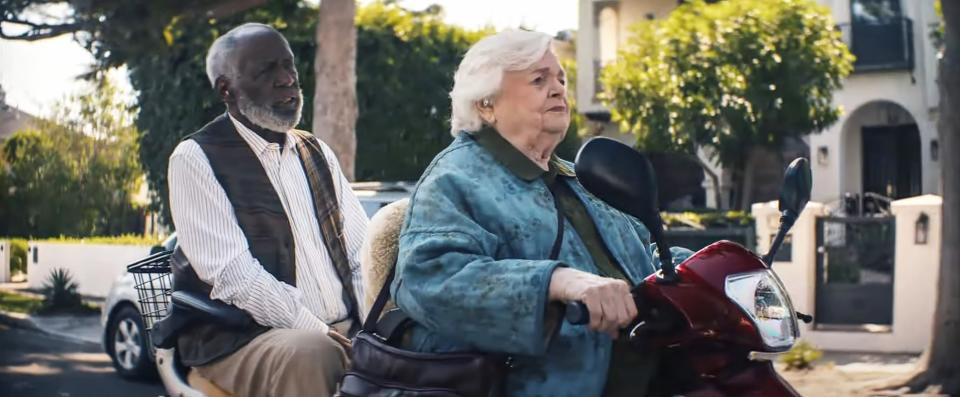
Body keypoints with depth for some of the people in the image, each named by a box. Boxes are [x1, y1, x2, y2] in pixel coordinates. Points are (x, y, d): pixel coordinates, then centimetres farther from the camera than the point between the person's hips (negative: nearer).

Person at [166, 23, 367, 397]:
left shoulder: (317, 153, 16)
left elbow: (363, 252, 12)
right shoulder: (195, 159, -3)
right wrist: (322, 333, -20)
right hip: (241, 339, -6)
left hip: (346, 330, 6)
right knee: (308, 356, -37)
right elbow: (233, 275, -14)